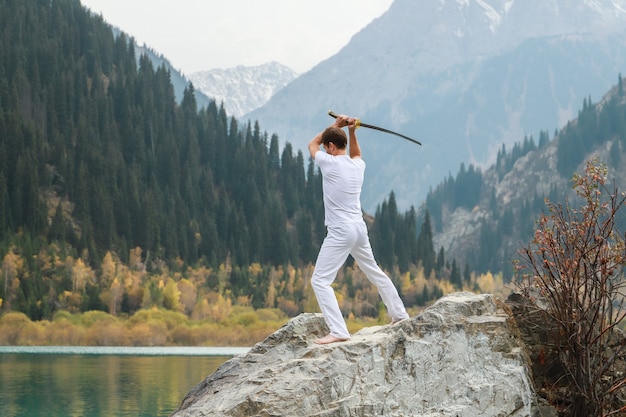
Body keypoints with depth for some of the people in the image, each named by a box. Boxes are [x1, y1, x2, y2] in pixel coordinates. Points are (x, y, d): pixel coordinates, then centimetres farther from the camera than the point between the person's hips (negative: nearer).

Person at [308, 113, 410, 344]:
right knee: (375, 273, 25)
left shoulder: (330, 163, -12)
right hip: (359, 228, 8)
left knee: (320, 280, -9)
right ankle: (399, 314, 36)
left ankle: (338, 331, -21)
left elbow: (312, 144, 8)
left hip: (340, 232, -8)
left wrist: (335, 125, 12)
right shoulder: (358, 165, 7)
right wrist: (351, 132, 19)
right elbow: (356, 153, 34)